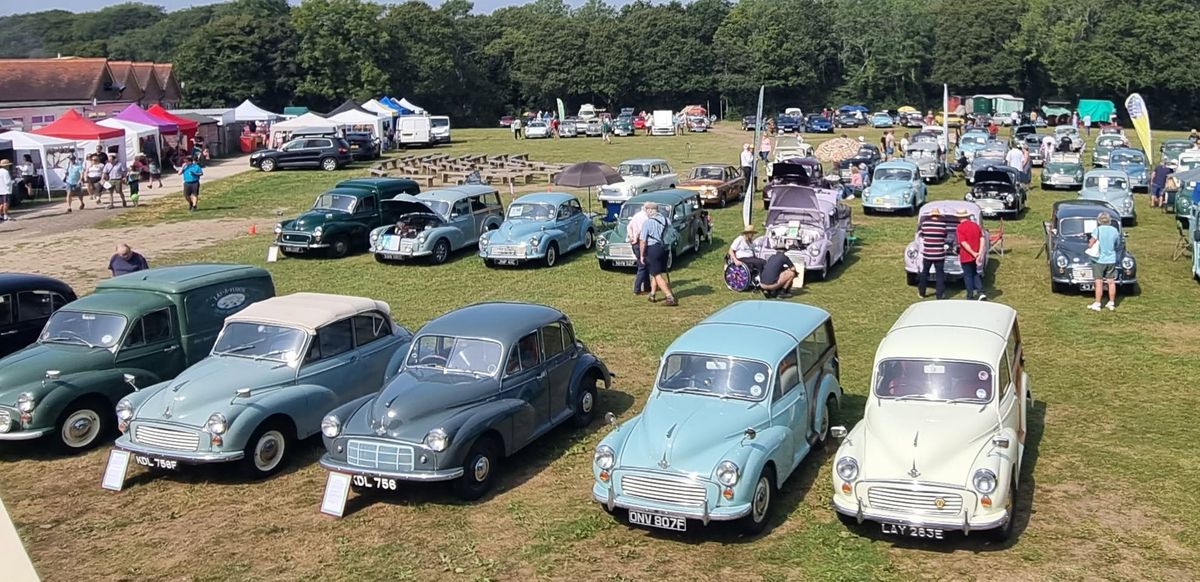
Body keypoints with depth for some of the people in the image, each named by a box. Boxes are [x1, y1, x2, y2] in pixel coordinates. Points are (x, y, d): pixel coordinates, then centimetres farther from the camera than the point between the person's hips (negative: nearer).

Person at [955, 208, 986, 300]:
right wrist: (980, 253, -4)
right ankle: (981, 293, 5)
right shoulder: (975, 225, 4)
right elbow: (982, 239, 0)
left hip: (966, 256, -6)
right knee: (975, 274, 19)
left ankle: (970, 296, 12)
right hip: (976, 256, 6)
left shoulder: (960, 227, -14)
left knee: (968, 276, 7)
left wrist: (973, 253, -17)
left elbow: (963, 243, -21)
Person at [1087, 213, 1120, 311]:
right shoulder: (1115, 230, 1)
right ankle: (1112, 303, 18)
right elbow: (1117, 245, 10)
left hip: (1099, 260, -4)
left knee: (1099, 282, -1)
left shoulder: (1098, 230, -12)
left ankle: (1097, 304, 2)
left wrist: (1090, 242, 7)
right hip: (1111, 260, 4)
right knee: (1111, 282, 10)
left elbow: (1090, 245, -14)